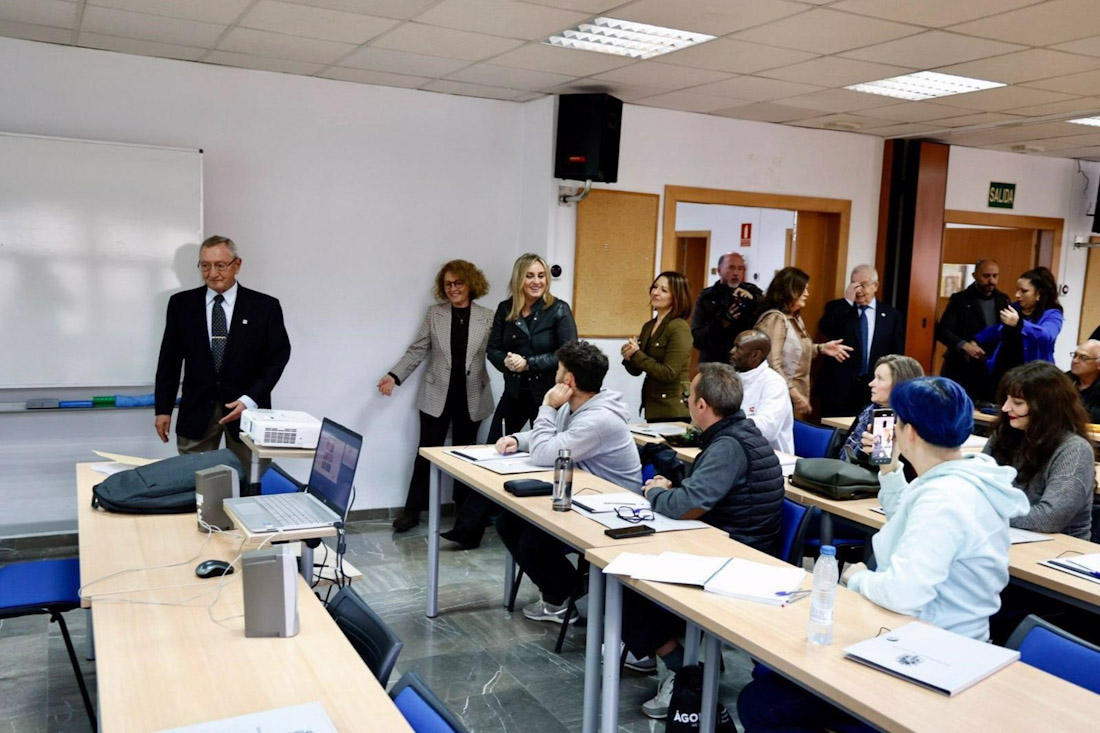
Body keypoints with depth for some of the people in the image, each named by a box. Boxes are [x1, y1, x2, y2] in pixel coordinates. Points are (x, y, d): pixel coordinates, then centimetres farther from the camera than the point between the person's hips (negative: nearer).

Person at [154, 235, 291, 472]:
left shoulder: (264, 306, -2)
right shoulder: (181, 303, 5)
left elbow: (278, 357, -2)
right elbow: (170, 359, 8)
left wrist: (250, 399, -13)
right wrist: (163, 409, 4)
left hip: (247, 408, -2)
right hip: (197, 409, 2)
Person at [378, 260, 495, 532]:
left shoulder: (487, 317, 0)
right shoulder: (434, 314, 3)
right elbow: (417, 351, 2)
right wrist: (394, 376, -8)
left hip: (471, 398, 0)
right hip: (437, 396, 0)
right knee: (426, 453, 3)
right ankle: (413, 510, 13)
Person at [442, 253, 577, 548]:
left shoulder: (559, 310, -8)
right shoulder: (505, 309, 4)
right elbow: (493, 349, 4)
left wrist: (529, 363, -20)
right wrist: (506, 361, -18)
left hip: (548, 395, -3)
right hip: (514, 393, 4)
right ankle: (468, 529, 6)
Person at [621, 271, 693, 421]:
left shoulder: (679, 328, -13)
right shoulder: (648, 326, 9)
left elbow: (669, 373, -20)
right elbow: (636, 371, 13)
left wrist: (636, 355, -15)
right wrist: (629, 357, -8)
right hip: (652, 406, 7)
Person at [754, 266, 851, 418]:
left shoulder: (795, 318, 14)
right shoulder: (775, 318, -16)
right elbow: (772, 365, -23)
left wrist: (822, 348, 4)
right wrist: (795, 395, -22)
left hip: (795, 395, 9)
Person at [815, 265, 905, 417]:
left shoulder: (891, 315, 9)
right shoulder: (837, 308, 6)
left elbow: (897, 354, 9)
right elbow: (825, 329, -15)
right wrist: (848, 301, -15)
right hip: (838, 388, -1)